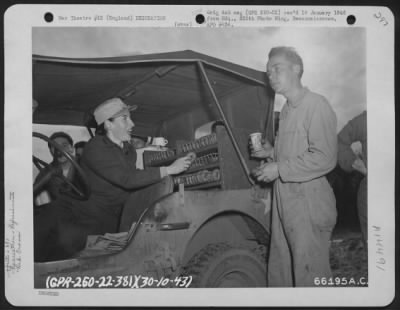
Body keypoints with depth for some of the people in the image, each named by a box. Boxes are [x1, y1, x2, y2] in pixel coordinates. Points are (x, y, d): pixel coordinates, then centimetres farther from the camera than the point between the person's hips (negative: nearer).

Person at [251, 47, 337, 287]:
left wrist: (279, 168, -17)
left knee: (310, 275, 0)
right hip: (283, 201, 9)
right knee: (279, 271, 16)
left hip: (309, 203, -9)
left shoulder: (317, 105, -12)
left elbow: (325, 158, -21)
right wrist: (271, 152, 10)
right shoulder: (287, 109, 16)